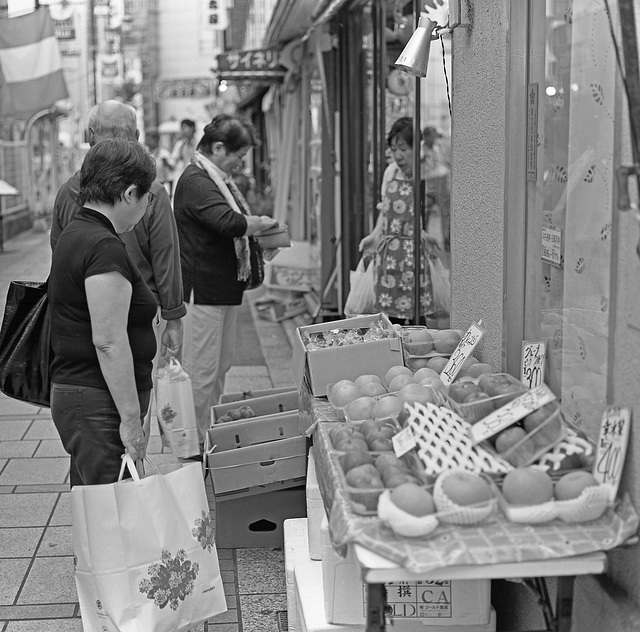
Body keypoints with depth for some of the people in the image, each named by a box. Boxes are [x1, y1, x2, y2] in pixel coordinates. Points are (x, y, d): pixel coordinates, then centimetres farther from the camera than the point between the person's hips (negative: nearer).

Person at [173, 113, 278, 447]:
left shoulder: (219, 179, 17)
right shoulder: (196, 181, -18)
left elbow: (233, 225, 23)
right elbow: (228, 222, -31)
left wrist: (256, 226, 3)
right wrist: (261, 223, -13)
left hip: (223, 286, 11)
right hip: (203, 288, -11)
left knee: (222, 363, 18)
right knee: (202, 369, -3)